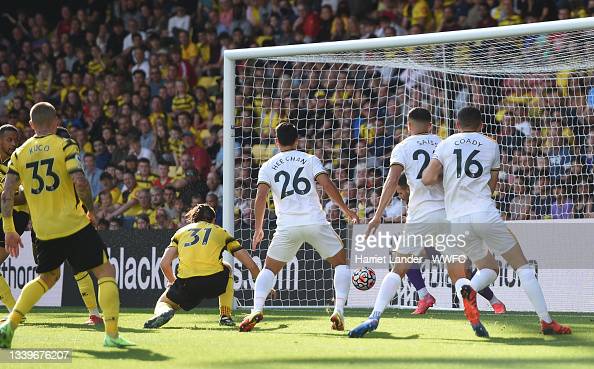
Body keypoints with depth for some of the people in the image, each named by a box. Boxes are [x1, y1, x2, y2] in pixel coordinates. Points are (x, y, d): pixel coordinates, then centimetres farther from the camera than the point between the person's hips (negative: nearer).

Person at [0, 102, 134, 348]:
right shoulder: (65, 146, -5)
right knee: (105, 271, 4)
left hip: (43, 232, 5)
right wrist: (91, 210, -3)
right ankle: (111, 334, -7)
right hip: (74, 225, -5)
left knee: (48, 277, 25)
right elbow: (80, 182, -18)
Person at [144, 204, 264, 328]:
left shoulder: (181, 231, 24)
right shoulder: (221, 232, 23)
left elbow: (165, 264, 11)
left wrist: (173, 282, 30)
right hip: (215, 281, 0)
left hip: (186, 282, 0)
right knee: (227, 269, 36)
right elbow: (251, 265, 21)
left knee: (163, 303, 27)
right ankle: (225, 316, 25)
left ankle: (163, 312, -12)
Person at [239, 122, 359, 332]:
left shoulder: (268, 167, 11)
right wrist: (346, 211, 7)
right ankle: (339, 311, -2)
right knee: (341, 262, 15)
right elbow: (327, 185, -2)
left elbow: (261, 197, 0)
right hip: (315, 222, -1)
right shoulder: (310, 160, 10)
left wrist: (258, 229, 6)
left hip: (287, 226, 1)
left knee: (269, 269, 17)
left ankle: (257, 309, -6)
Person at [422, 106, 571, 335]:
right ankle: (546, 321, -3)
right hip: (485, 213, -3)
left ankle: (470, 289, -16)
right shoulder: (491, 146, 12)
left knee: (489, 268, 20)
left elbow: (428, 179, 1)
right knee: (522, 265, 6)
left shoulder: (445, 145, 12)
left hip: (457, 219, 3)